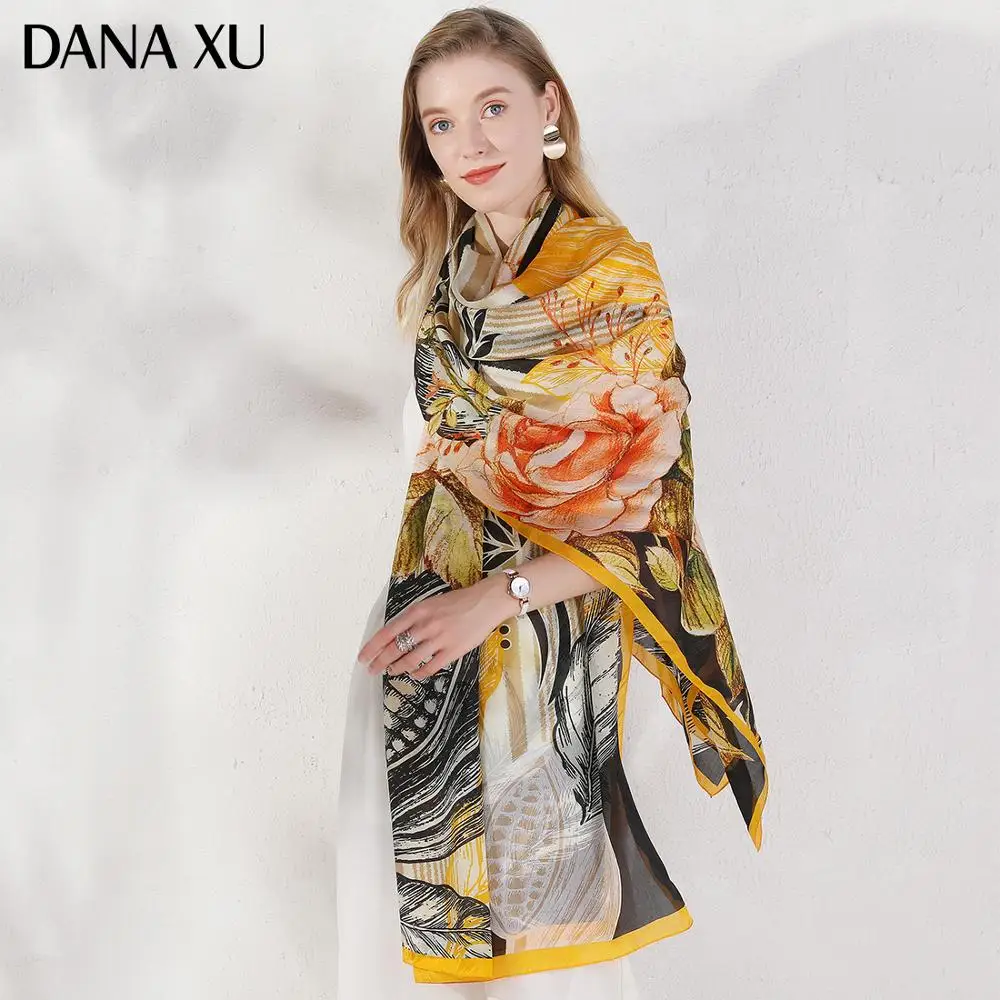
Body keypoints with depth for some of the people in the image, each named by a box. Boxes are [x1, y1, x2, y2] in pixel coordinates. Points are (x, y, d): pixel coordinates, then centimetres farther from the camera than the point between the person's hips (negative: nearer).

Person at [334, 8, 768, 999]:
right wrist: (411, 596, 8)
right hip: (421, 620, 6)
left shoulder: (615, 278, -13)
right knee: (401, 863, 16)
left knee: (526, 889, 9)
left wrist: (497, 598, -21)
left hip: (543, 637, -6)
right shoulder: (444, 270, 6)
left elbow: (652, 508, -14)